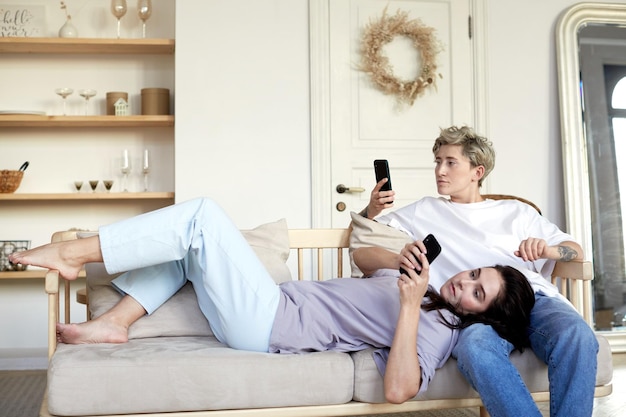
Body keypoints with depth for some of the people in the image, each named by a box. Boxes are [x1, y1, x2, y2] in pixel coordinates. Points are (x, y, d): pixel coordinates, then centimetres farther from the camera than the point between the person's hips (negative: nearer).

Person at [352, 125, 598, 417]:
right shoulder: (422, 212, 27)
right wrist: (371, 210, 3)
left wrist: (547, 249, 0)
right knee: (476, 348, -39)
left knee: (577, 336, -34)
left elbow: (576, 250, 23)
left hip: (532, 295, 2)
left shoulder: (516, 212, 28)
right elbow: (361, 254, 24)